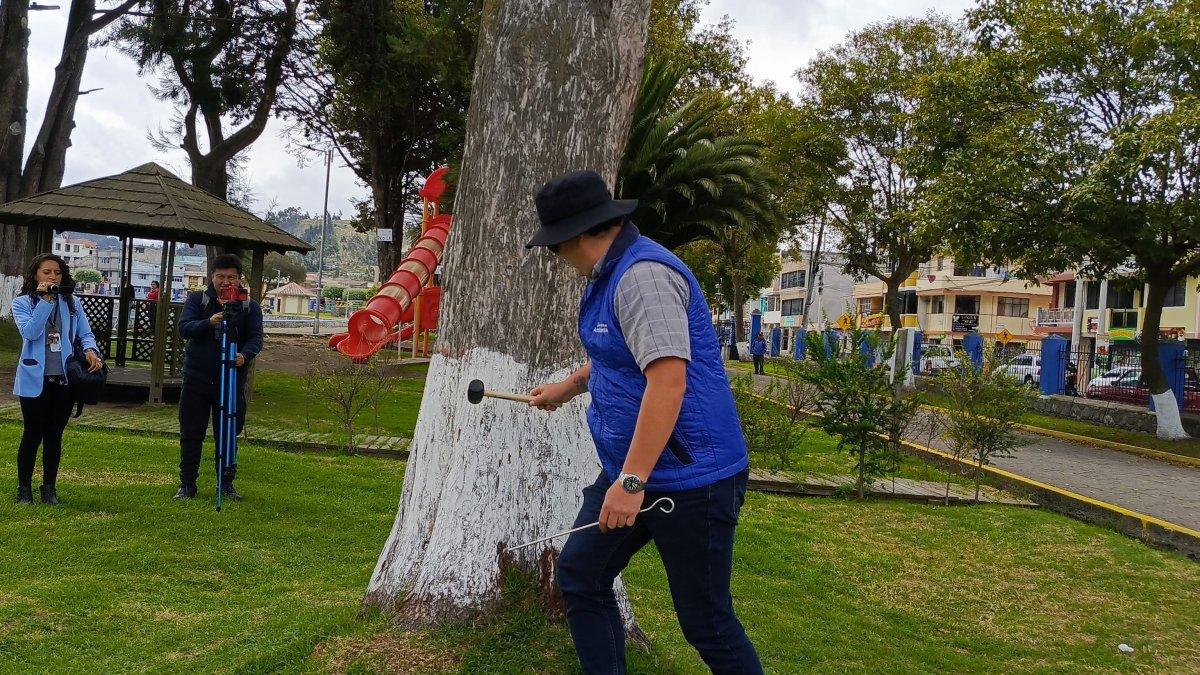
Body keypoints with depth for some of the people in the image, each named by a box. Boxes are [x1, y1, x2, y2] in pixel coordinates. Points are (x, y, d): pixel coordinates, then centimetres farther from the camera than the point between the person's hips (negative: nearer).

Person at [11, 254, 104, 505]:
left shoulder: (71, 303, 8)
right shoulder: (22, 303, 0)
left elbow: (85, 334, 5)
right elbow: (30, 331, -17)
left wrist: (90, 350, -16)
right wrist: (45, 300, -17)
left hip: (65, 378, 3)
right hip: (35, 379, -3)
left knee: (54, 435, 10)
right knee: (33, 434, 4)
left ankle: (49, 488, 20)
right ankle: (24, 488, 17)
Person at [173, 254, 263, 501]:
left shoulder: (250, 307, 4)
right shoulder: (197, 300, 4)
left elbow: (256, 337, -7)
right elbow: (184, 328, -9)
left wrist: (245, 355, -29)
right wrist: (209, 323, -29)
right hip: (197, 379, 0)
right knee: (191, 434, 6)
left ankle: (227, 484, 18)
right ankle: (186, 485, 16)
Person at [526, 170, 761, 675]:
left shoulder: (644, 275, -21)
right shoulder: (609, 275, 11)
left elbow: (667, 380, -30)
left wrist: (631, 482, -29)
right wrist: (567, 387, 42)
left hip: (691, 481, -10)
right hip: (630, 471, 10)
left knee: (706, 623, 1)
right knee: (580, 575, 13)